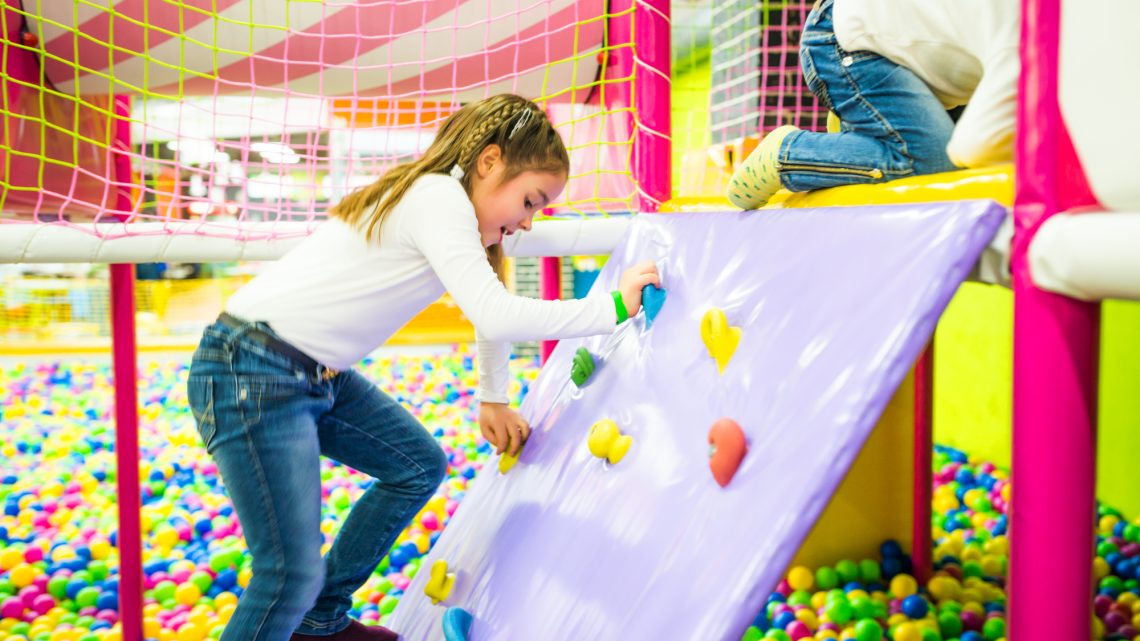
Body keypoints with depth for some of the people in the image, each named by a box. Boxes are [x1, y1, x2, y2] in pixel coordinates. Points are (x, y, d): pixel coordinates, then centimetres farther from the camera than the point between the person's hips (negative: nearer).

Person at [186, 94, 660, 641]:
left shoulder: (452, 206, 13)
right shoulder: (439, 199, -18)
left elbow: (490, 306, 27)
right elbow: (497, 317, -27)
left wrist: (494, 399, 26)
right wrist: (615, 306, -18)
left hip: (315, 374, 10)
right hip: (248, 373, -10)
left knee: (419, 466, 16)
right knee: (293, 574, -13)